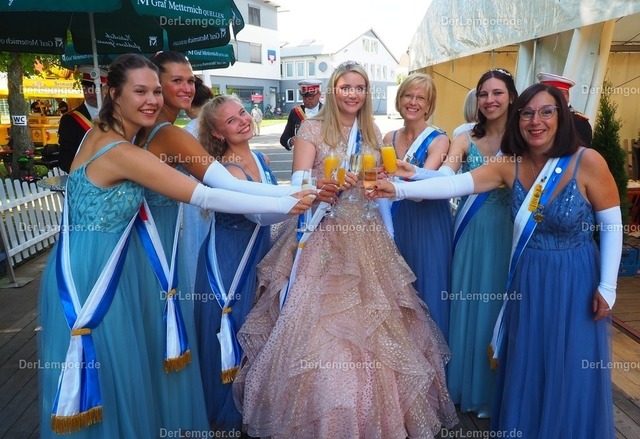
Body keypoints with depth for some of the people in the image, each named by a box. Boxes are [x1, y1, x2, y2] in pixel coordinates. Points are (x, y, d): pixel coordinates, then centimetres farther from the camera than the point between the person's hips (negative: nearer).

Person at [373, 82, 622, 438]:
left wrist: (607, 285, -9)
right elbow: (457, 183, -18)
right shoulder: (510, 165, -7)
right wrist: (399, 189, -30)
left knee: (573, 372, 12)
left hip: (576, 280, -3)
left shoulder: (588, 161, -15)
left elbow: (612, 224, -8)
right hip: (529, 280, 3)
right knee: (526, 366, 17)